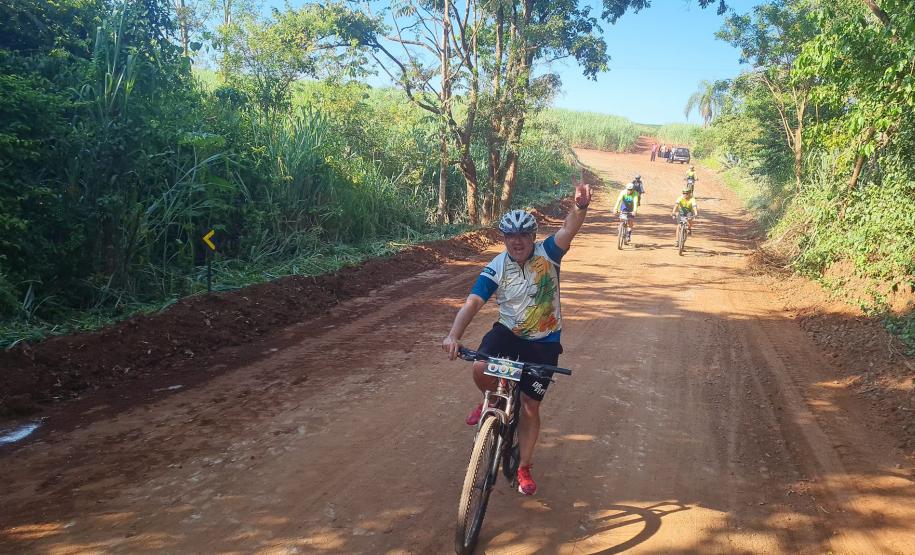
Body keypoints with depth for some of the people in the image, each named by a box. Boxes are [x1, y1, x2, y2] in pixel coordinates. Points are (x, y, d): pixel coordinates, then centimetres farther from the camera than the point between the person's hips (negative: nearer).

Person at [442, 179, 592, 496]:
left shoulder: (547, 253, -12)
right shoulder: (496, 268, -12)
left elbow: (569, 230, -32)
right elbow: (472, 303, -23)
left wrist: (581, 207, -54)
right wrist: (454, 335, -40)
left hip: (543, 343, 0)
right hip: (508, 332, 1)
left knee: (530, 408, 4)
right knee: (480, 368, -30)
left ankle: (524, 468, 26)